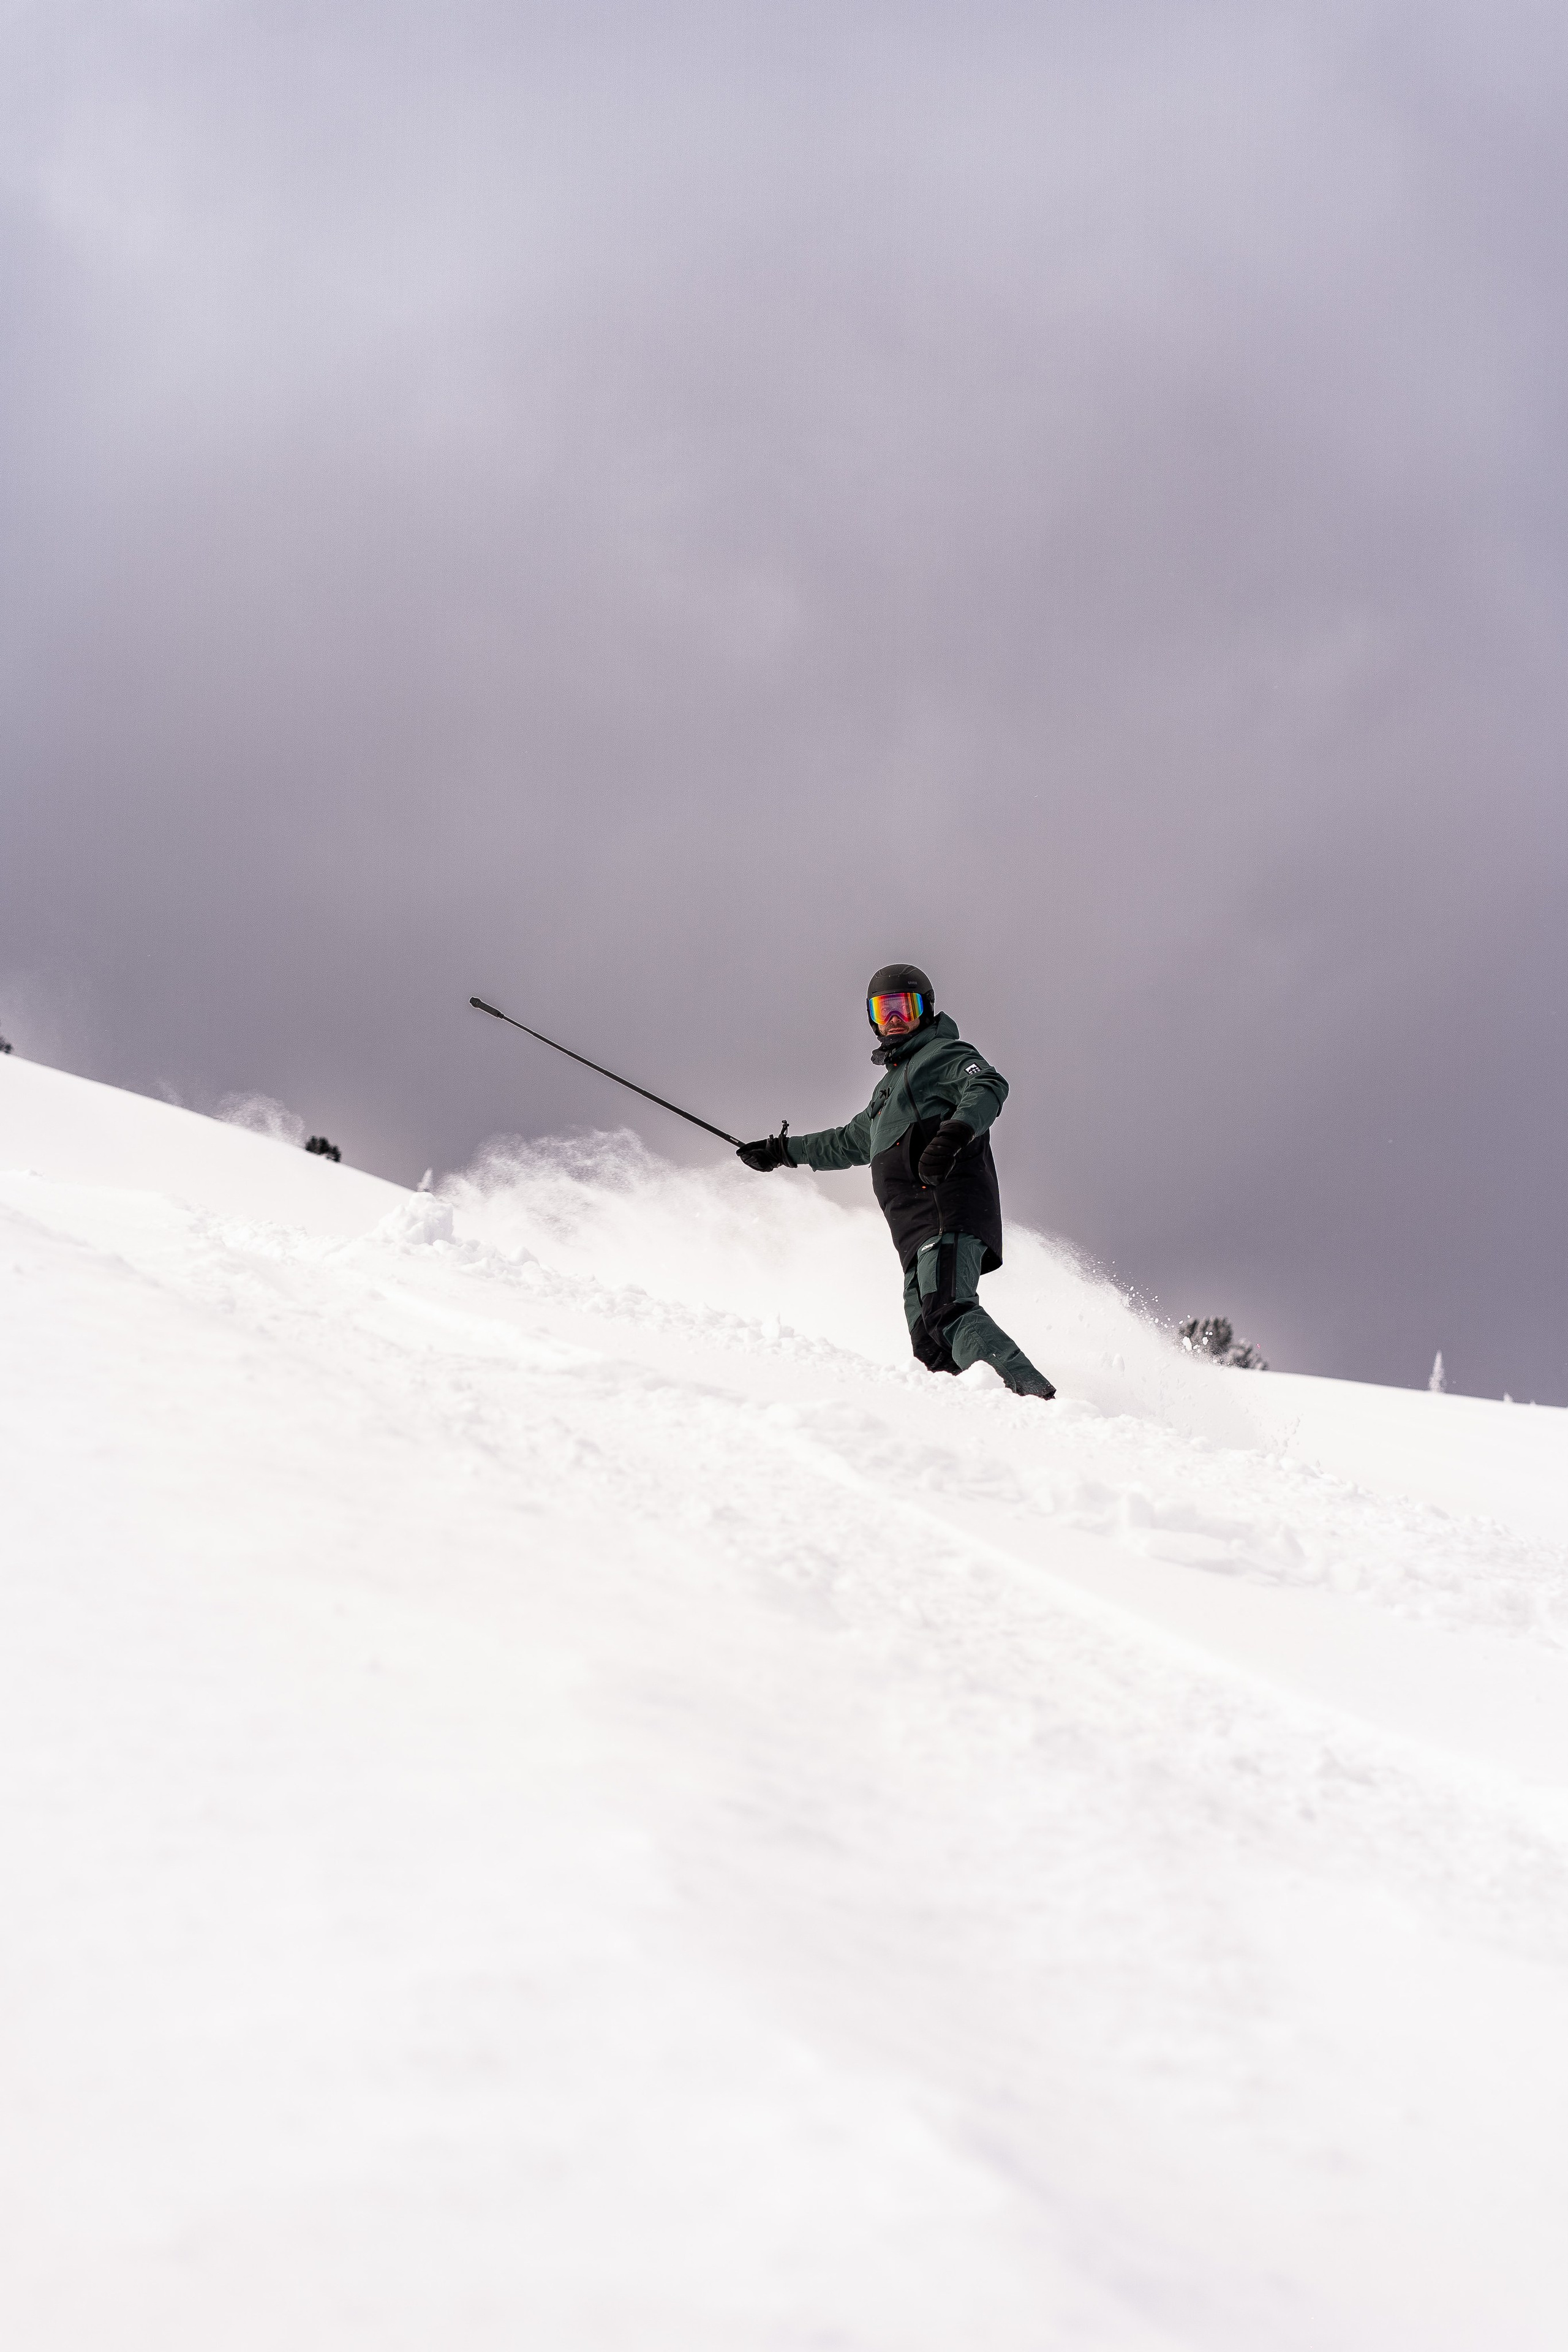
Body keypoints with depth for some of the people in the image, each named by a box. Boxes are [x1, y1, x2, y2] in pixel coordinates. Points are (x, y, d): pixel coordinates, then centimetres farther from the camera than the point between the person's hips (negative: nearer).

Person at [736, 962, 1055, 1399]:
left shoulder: (942, 1054, 9)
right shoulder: (890, 1085, 36)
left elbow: (989, 1086, -14)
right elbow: (849, 1143, 52)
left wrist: (955, 1131, -32)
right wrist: (783, 1150, 56)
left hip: (951, 1211, -9)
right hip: (918, 1236, 9)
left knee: (947, 1311, -30)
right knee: (932, 1349, -11)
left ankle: (1036, 1393, -43)